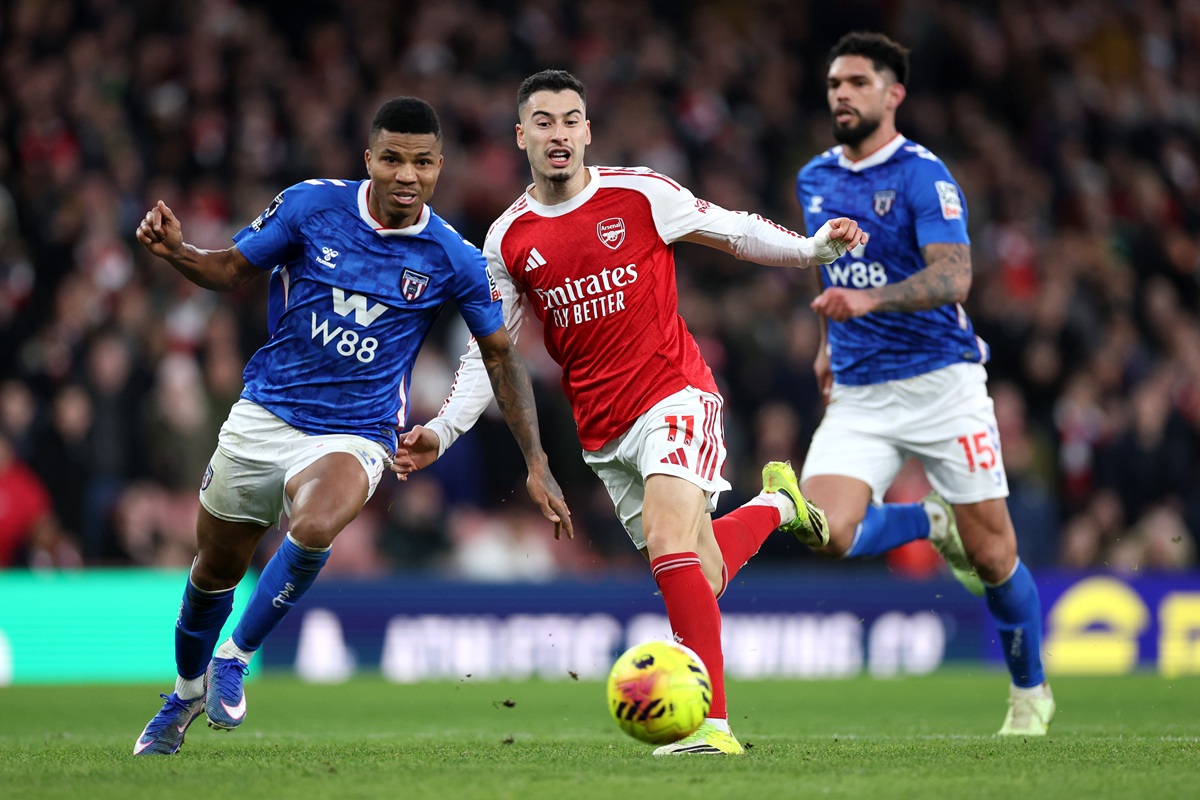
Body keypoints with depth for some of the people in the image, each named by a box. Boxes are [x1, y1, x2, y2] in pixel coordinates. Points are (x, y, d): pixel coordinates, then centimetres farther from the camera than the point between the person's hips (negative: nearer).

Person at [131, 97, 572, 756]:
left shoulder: (453, 258, -9)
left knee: (314, 527, -33)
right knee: (215, 568, 13)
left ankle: (234, 658, -10)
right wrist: (176, 251, -18)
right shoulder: (311, 206, -9)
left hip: (353, 435, -2)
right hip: (263, 417, 2)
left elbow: (499, 354, 3)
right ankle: (187, 693, 43)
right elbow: (234, 270, 4)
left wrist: (537, 466, 1)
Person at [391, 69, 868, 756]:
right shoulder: (509, 240, 5)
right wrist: (442, 431, 3)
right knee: (700, 573, 6)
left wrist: (815, 246, -13)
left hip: (674, 395, -5)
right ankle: (775, 504, 40)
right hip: (602, 431, 5)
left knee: (668, 541, -27)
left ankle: (713, 722, -29)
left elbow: (732, 231, 3)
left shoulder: (639, 195, -5)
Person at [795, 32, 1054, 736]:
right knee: (827, 533, -19)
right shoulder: (815, 181, 11)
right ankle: (932, 524, 11)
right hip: (859, 395, 5)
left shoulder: (922, 175, -9)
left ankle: (1031, 690, 24)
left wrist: (868, 300, -37)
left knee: (993, 557, 0)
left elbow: (953, 276, -23)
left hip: (941, 382, -5)